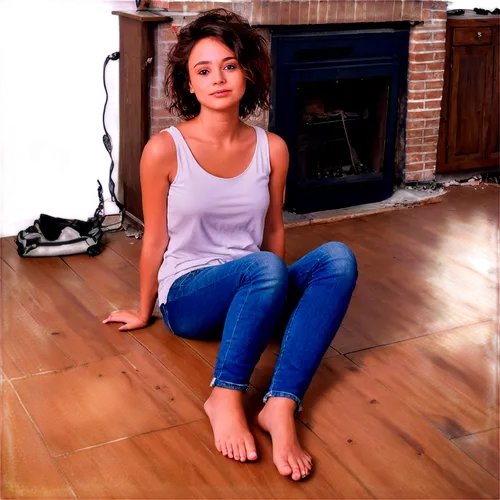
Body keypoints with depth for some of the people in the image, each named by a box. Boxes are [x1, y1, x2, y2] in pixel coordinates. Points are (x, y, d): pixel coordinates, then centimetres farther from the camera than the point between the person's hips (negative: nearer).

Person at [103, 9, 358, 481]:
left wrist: (279, 294, 20)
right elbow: (155, 239, -2)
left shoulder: (271, 149, -2)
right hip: (187, 295, -4)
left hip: (255, 297, 5)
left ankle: (281, 406, -34)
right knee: (264, 268, -36)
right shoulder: (165, 149, -13)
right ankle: (225, 397, -25)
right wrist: (143, 311, 9)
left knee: (338, 258, -25)